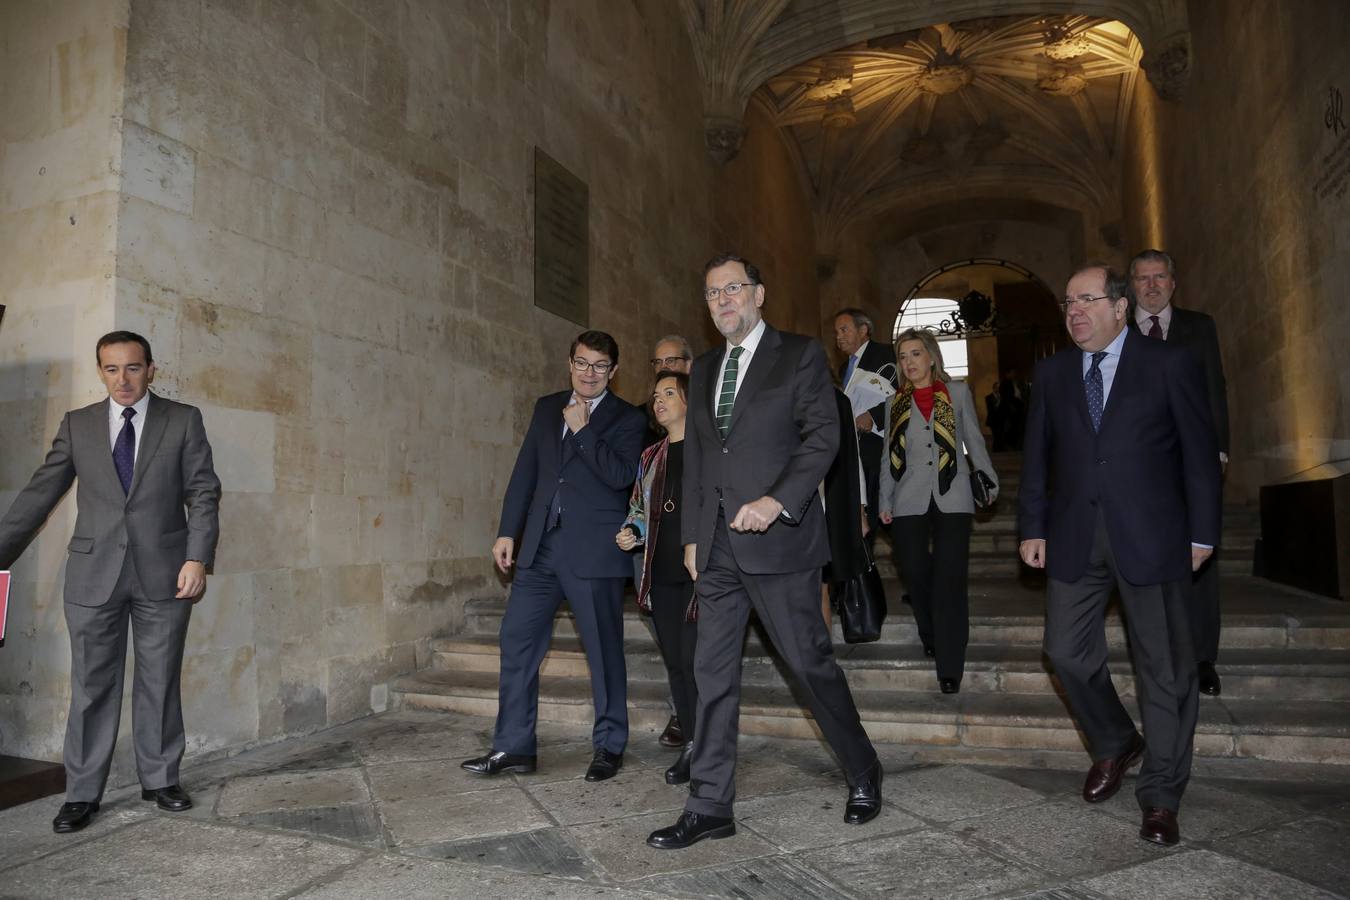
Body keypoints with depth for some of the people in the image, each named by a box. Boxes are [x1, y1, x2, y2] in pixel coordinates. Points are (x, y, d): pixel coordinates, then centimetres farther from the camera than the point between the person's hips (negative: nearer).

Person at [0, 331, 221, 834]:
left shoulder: (183, 420, 2)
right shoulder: (77, 424, 8)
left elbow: (204, 493, -2)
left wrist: (197, 558, -12)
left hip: (163, 572, -1)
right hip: (94, 572, 1)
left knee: (160, 681, 8)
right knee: (92, 685, 6)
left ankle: (160, 779, 20)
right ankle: (82, 793, 17)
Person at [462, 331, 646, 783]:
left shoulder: (628, 419, 1)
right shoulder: (547, 408, 15)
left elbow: (621, 475, -15)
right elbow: (525, 471, 14)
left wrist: (582, 429, -12)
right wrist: (507, 531, 9)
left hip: (594, 551, -5)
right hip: (541, 545, 5)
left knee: (603, 649, 3)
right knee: (517, 640, 4)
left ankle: (609, 746, 19)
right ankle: (513, 747, 14)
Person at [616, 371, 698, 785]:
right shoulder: (651, 456, 16)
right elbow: (639, 509, 24)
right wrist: (630, 533, 5)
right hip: (662, 574, 6)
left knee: (694, 660, -9)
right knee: (674, 662, 10)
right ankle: (691, 746, 22)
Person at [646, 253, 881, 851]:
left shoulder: (800, 355, 1)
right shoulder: (704, 369, 18)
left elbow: (823, 435, -8)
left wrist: (778, 500, -21)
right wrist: (692, 535, 13)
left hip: (778, 538, -5)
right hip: (717, 547, 5)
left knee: (810, 662, 3)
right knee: (713, 673, 6)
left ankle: (862, 775, 27)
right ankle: (709, 807, 16)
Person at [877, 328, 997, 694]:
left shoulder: (957, 392, 6)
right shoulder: (895, 403, 10)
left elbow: (974, 440, 10)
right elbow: (889, 457, 10)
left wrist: (990, 481, 7)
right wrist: (885, 502, 5)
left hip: (952, 499, -2)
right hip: (910, 502, 2)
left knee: (950, 581, -6)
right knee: (916, 576, 1)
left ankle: (950, 668, -2)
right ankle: (931, 638, 27)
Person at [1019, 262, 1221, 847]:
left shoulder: (1168, 366, -1)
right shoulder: (1052, 372, 9)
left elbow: (1199, 453, 1)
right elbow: (1036, 454, 10)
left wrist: (1201, 534, -2)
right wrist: (1033, 528, 5)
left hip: (1150, 536, -3)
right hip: (1075, 536, 3)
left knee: (1164, 668, 4)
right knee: (1067, 651, 4)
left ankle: (1160, 797, 19)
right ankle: (1113, 745, 31)